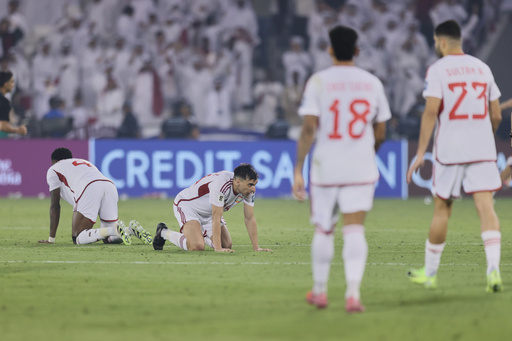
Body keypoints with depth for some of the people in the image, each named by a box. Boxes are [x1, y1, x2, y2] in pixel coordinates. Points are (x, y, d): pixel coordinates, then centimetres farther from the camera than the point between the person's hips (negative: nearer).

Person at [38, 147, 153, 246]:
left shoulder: (53, 170, 26)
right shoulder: (85, 163, 44)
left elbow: (55, 205, 20)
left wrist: (51, 238, 21)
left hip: (89, 190, -6)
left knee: (77, 238, -7)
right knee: (109, 238, 18)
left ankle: (115, 230, -30)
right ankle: (133, 229, -12)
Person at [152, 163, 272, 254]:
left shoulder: (249, 189, -14)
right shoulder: (221, 184, -38)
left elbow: (250, 218, -8)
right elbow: (216, 218, -37)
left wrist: (256, 247, -13)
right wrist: (218, 249, -39)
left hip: (208, 213, 8)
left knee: (227, 245, -2)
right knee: (196, 247, -26)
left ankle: (202, 236, 28)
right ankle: (164, 233, 0)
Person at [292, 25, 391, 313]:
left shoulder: (318, 81, -3)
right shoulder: (372, 83, 5)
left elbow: (309, 128, -10)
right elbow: (380, 134, 10)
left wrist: (298, 170, -8)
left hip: (325, 167, -1)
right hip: (362, 169, 1)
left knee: (324, 231, 14)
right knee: (355, 230, -5)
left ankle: (320, 292, 27)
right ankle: (353, 293, -19)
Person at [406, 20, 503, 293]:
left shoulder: (437, 70, -3)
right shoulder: (482, 68, 12)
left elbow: (431, 111, -12)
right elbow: (496, 115, 14)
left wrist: (421, 153, -11)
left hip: (450, 150, -3)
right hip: (482, 149, 3)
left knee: (442, 209, 8)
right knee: (486, 207, -5)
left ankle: (430, 273, 19)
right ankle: (493, 269, -22)